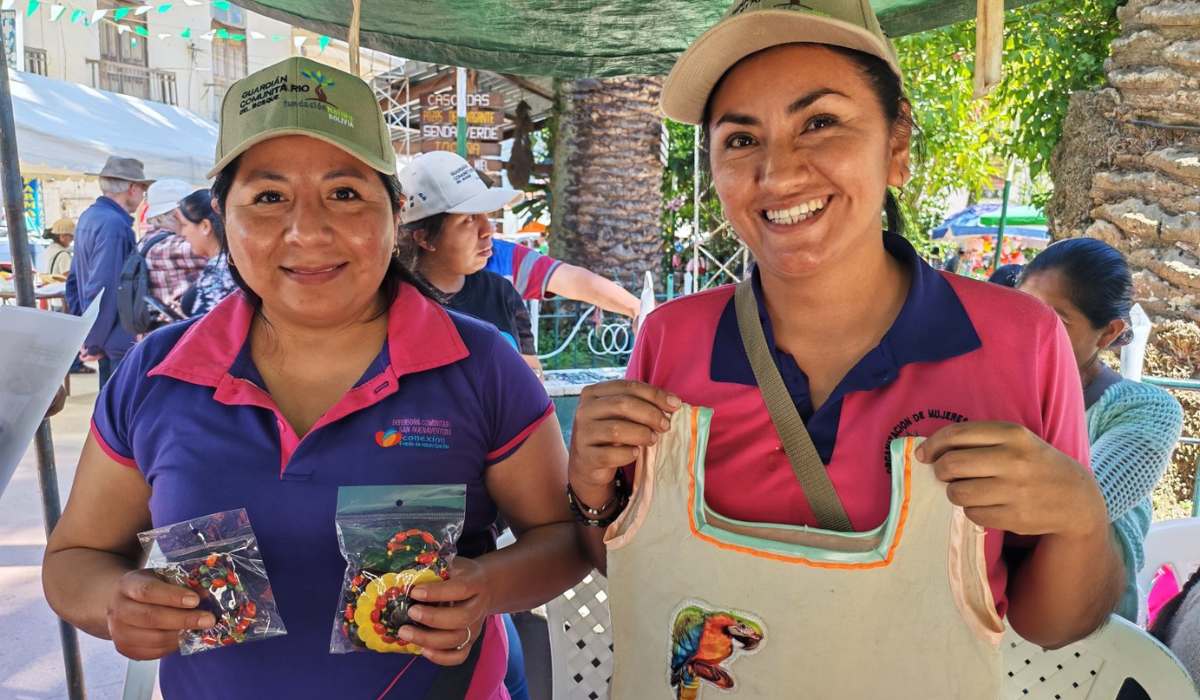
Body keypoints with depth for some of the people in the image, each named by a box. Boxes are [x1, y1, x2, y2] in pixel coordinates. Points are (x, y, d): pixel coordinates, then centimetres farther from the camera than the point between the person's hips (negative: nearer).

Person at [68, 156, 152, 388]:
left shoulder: (88, 217, 12)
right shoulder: (114, 225, -19)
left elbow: (74, 280, 18)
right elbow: (103, 288, -24)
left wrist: (86, 331, 18)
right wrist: (94, 343, -15)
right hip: (122, 340, -10)